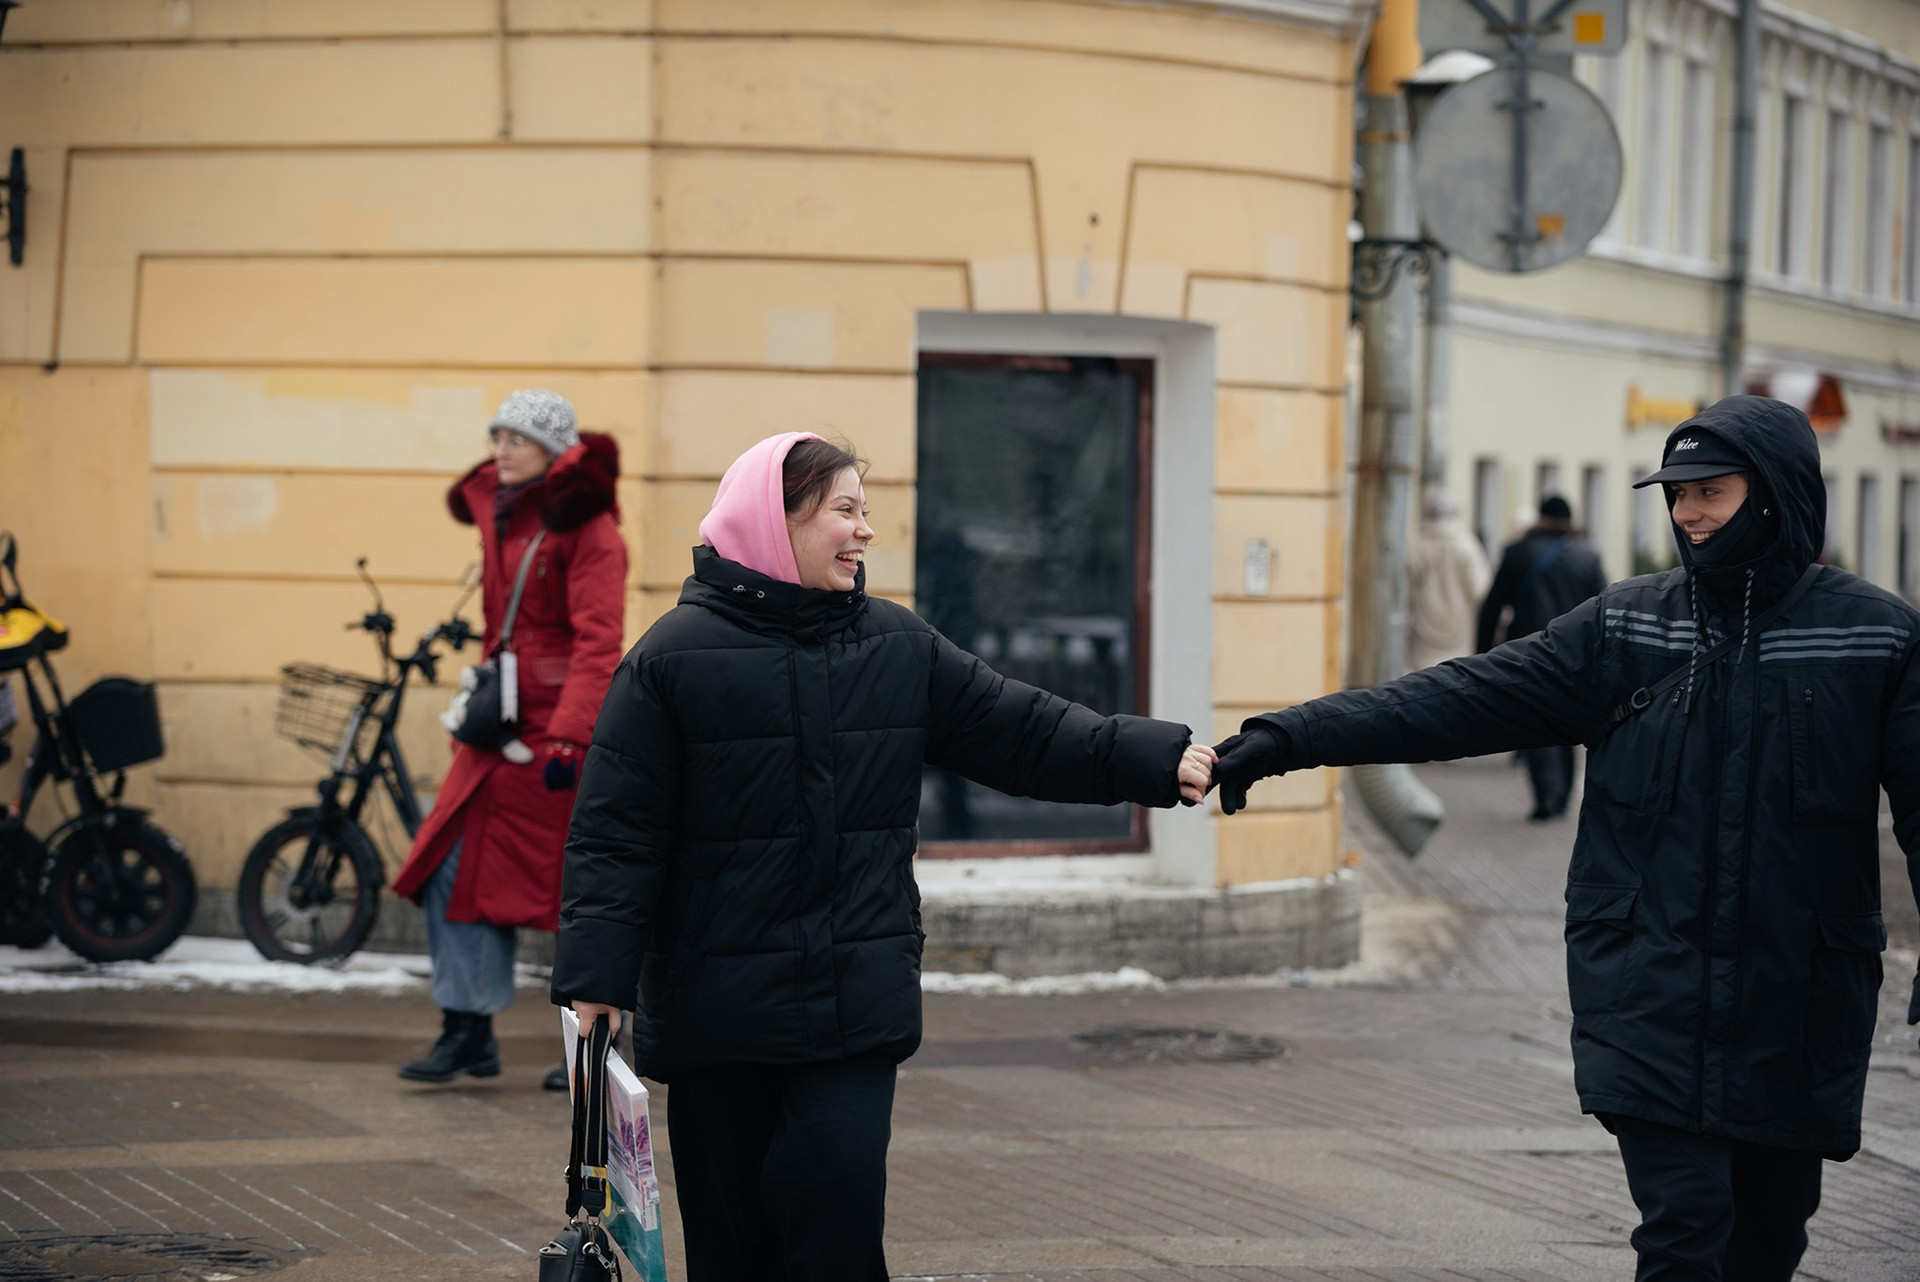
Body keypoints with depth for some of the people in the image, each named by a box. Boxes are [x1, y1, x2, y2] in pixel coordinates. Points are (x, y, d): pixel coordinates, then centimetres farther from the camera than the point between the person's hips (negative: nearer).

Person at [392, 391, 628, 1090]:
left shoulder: (586, 527, -11)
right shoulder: (496, 513, 12)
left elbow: (598, 642, -19)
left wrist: (567, 737, -26)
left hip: (564, 732, -7)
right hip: (503, 729, 7)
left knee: (580, 892, 1)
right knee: (454, 870, 0)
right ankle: (468, 1031, 6)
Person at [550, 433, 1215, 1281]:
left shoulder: (901, 647, 8)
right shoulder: (675, 657, -5)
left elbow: (1026, 733, 7)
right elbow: (615, 831, -6)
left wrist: (1160, 760, -4)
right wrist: (597, 975, -13)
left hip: (858, 1008, 3)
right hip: (719, 1011, -2)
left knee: (839, 1209, -9)